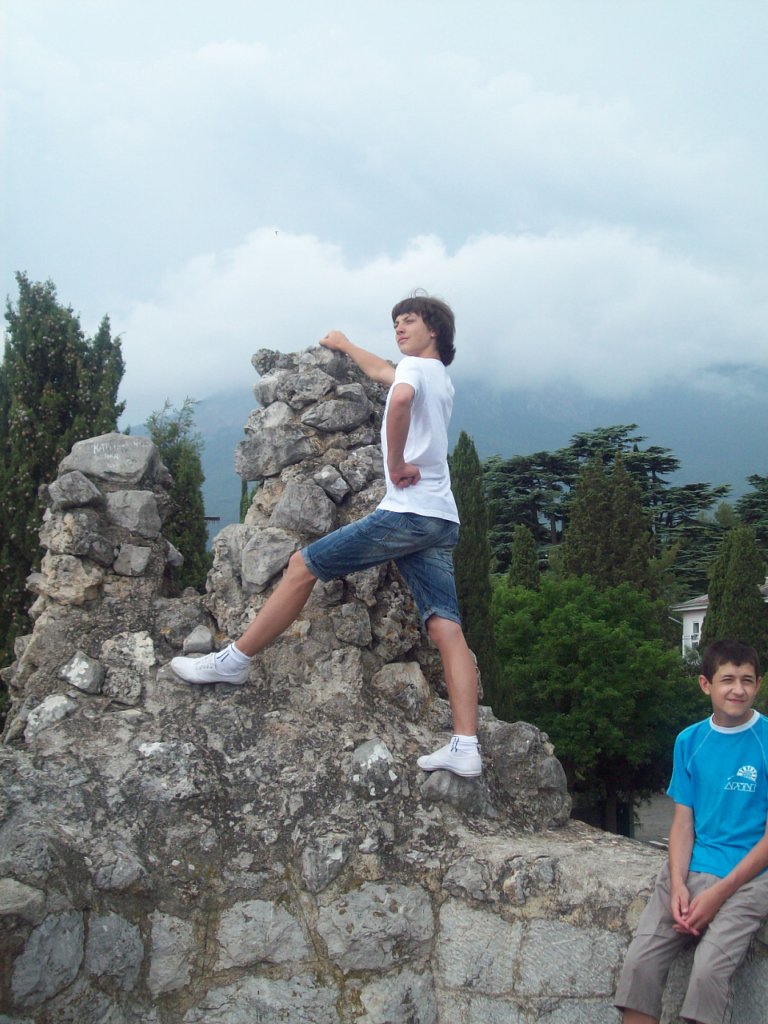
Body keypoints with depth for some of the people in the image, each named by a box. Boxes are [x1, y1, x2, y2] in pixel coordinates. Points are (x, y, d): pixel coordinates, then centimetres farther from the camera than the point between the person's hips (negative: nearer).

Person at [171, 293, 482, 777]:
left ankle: (233, 661, 7)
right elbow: (381, 372, 47)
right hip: (443, 521, 9)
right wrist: (344, 345, 60)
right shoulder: (441, 381, 28)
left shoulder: (416, 366, 0)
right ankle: (465, 747, -13)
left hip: (408, 511, -9)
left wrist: (397, 463, -17)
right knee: (447, 628, -4)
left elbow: (400, 396, -27)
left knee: (304, 566, 1)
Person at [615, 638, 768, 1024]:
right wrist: (678, 884, -9)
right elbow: (683, 821, 8)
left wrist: (718, 893, -13)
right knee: (640, 960, -13)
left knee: (708, 971, -24)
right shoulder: (689, 741, 8)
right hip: (689, 869, 4)